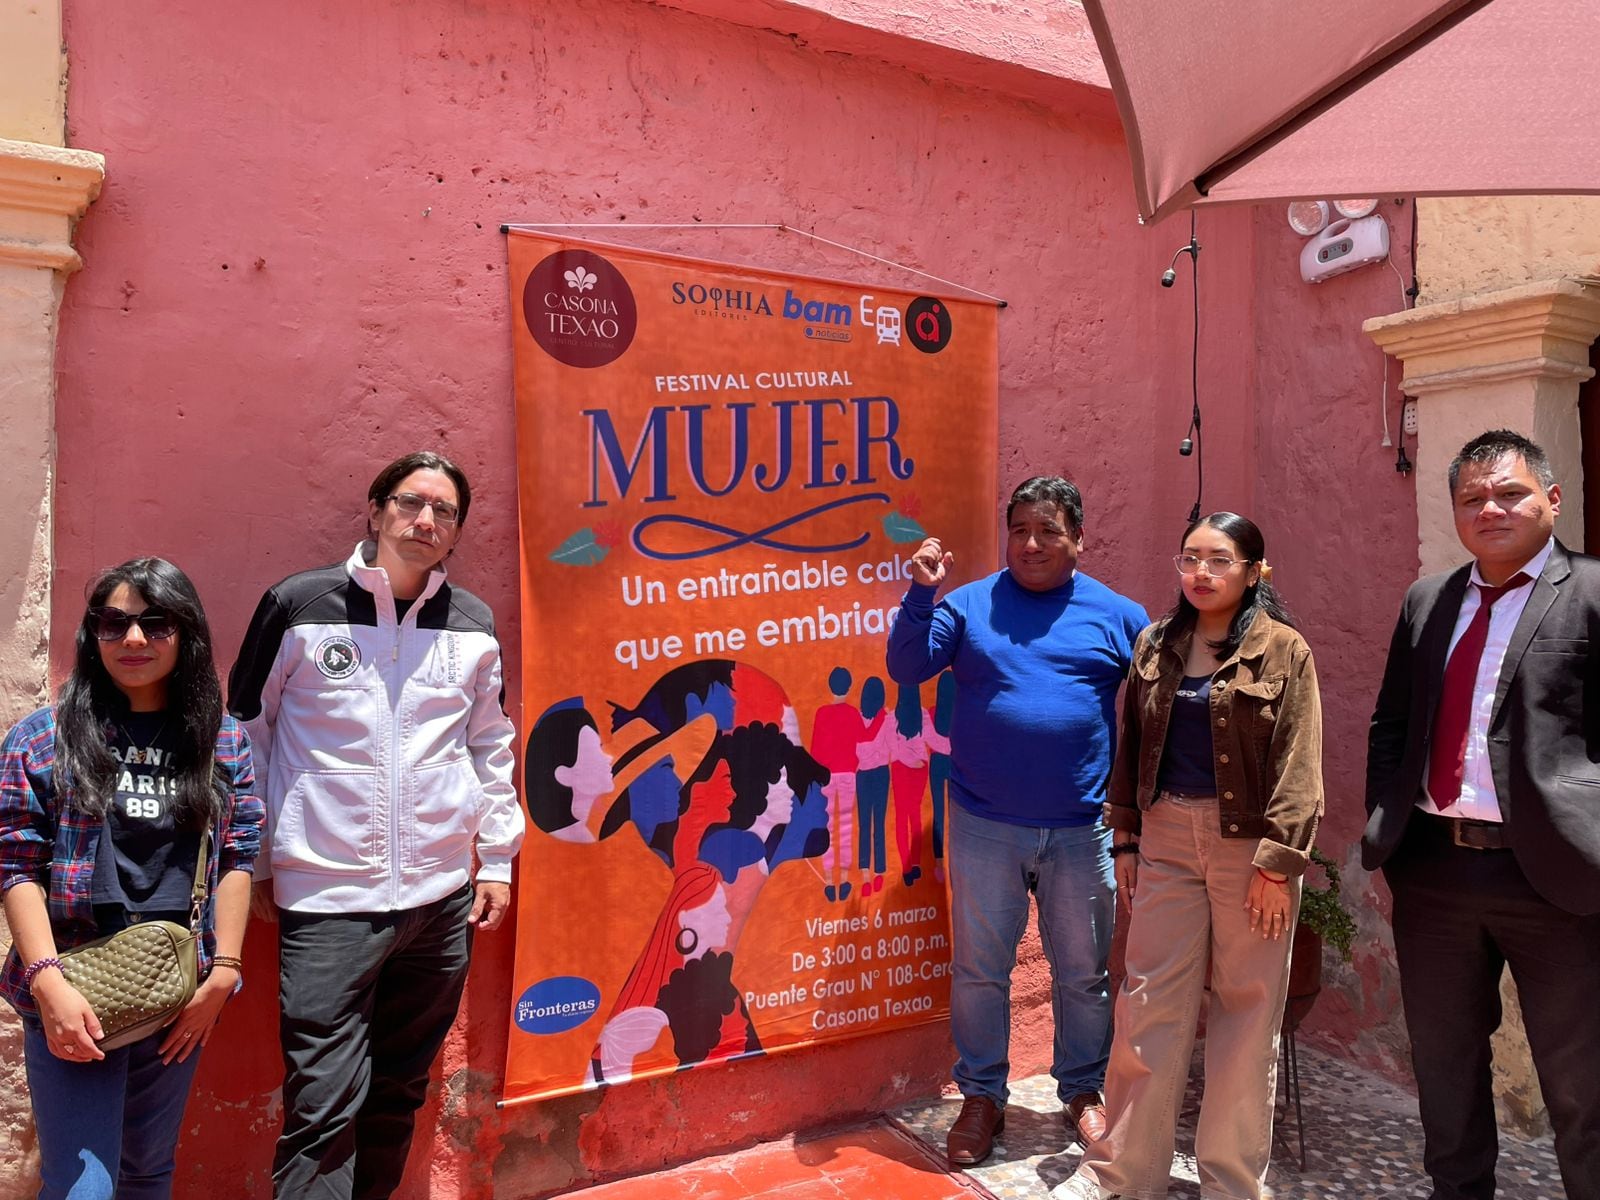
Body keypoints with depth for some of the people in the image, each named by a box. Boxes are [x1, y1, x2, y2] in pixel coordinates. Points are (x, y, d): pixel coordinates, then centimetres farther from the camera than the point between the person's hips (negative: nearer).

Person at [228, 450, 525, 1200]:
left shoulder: (473, 624, 5)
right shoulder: (299, 605, -3)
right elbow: (245, 734, 5)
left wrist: (497, 862, 11)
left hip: (442, 899, 3)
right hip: (326, 903, -3)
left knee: (398, 1095, 15)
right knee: (323, 1106, -3)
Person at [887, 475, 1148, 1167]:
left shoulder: (1117, 616, 3)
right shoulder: (970, 604, 1)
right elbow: (907, 667, -6)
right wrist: (922, 593, -17)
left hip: (1082, 831, 1)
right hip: (984, 829, 0)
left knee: (1084, 973, 15)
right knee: (978, 969, 11)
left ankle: (1083, 1092, 37)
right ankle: (981, 1097, 30)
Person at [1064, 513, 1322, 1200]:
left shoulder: (1284, 651, -4)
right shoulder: (1156, 645, 7)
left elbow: (1299, 766, -8)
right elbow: (1130, 747, 10)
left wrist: (1277, 861, -12)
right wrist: (1125, 838, 8)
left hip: (1250, 841, -3)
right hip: (1167, 837, 3)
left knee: (1247, 1010, 8)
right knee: (1149, 1002, 7)